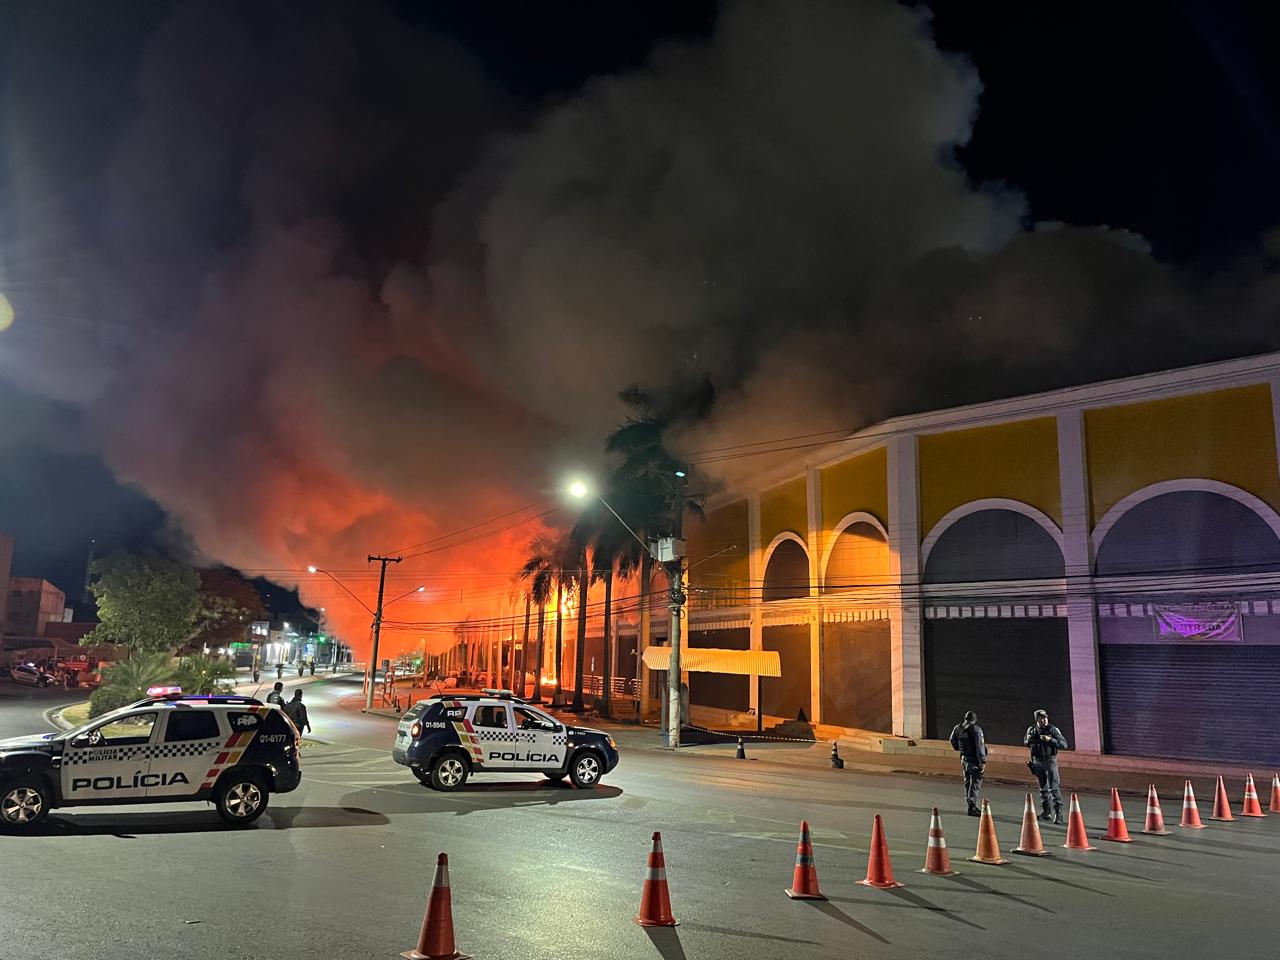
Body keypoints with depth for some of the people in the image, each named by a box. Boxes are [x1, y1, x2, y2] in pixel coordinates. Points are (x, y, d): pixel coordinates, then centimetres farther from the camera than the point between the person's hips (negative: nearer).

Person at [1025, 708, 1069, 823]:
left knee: (1054, 787, -10)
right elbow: (1025, 742, 18)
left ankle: (1058, 813, -7)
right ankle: (1046, 813, 22)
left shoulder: (1053, 729, -11)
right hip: (1037, 761, 4)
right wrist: (1028, 740, -5)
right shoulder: (1031, 729, 2)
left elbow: (1064, 744, -14)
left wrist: (1050, 740, -26)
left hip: (1050, 761, -4)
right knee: (1043, 788, 13)